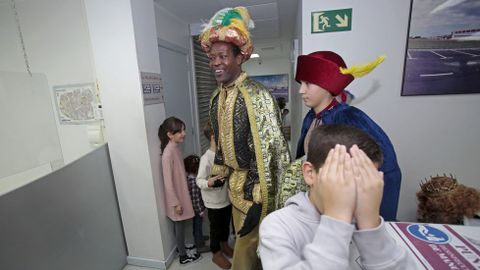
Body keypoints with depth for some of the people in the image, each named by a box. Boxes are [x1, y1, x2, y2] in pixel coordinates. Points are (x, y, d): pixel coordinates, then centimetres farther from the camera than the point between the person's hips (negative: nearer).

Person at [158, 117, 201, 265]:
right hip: (176, 197, -8)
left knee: (180, 225, 24)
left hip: (181, 193, 8)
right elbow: (168, 181, -24)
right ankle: (183, 256, 30)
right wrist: (175, 203, -18)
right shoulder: (168, 153, -27)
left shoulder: (176, 148, 0)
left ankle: (181, 246, 44)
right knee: (180, 225, 10)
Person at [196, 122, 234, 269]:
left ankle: (225, 246, 51)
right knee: (216, 228, 15)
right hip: (214, 202, -6)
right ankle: (216, 254, 38)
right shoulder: (206, 158, -23)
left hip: (227, 198, 6)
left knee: (226, 225, 25)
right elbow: (199, 181, -21)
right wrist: (209, 182, -40)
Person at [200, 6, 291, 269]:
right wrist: (218, 172, 16)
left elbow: (271, 147, -22)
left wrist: (258, 198, -19)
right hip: (234, 180, 7)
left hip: (254, 182, -7)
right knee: (246, 236, 25)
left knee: (247, 241, 11)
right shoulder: (216, 96, 3)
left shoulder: (257, 96, -22)